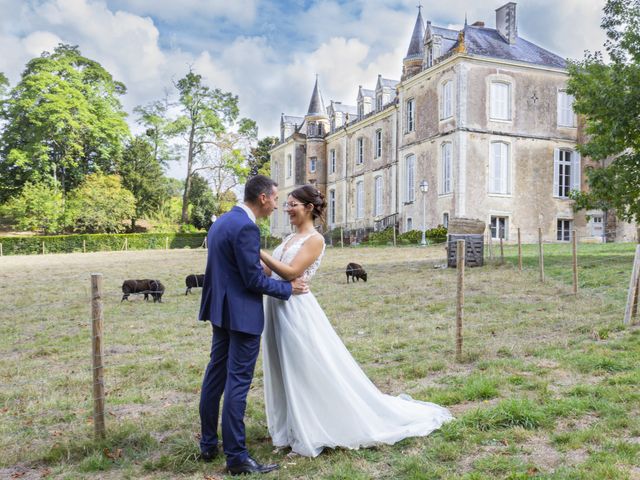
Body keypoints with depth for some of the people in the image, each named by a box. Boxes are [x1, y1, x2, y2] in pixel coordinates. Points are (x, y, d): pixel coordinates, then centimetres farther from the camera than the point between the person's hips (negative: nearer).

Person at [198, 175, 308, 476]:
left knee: (216, 374, 15)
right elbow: (254, 279, -19)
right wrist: (288, 288, -7)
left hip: (221, 310, 10)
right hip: (242, 314, -10)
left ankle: (208, 445, 27)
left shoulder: (221, 221, 11)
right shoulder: (246, 227, -19)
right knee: (238, 382, -3)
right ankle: (236, 457, 7)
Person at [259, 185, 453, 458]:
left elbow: (291, 273, -21)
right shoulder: (290, 239, 15)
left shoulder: (314, 239, -11)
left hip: (297, 311, -9)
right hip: (277, 309, 9)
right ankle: (294, 428, 30)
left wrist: (259, 252, -18)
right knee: (285, 374, 15)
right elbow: (275, 272, 14)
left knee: (310, 374, 1)